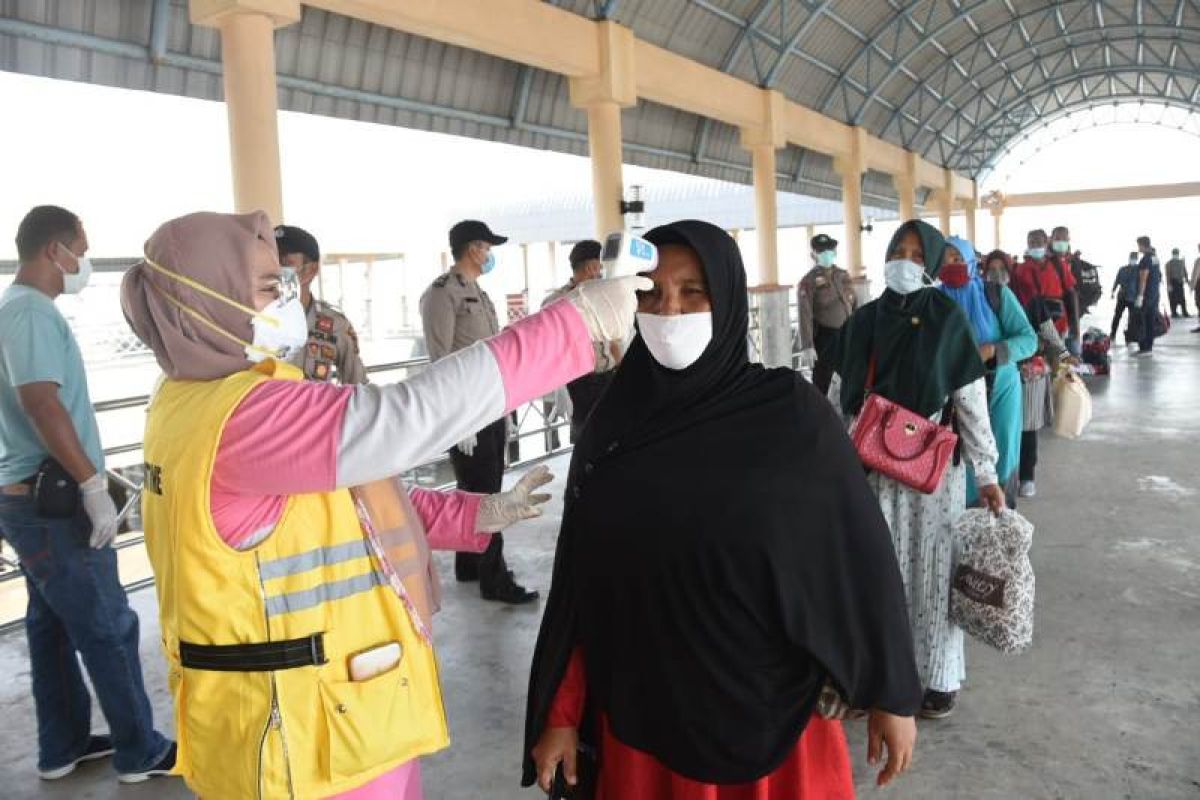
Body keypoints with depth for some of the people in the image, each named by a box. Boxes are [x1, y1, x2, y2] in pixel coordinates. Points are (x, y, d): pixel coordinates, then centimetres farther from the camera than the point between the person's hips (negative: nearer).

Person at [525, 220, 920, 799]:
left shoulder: (792, 413, -10)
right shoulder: (612, 426, -2)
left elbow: (859, 553, -5)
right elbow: (578, 581, 2)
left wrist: (891, 693, -2)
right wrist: (560, 715, 3)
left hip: (773, 713, -2)